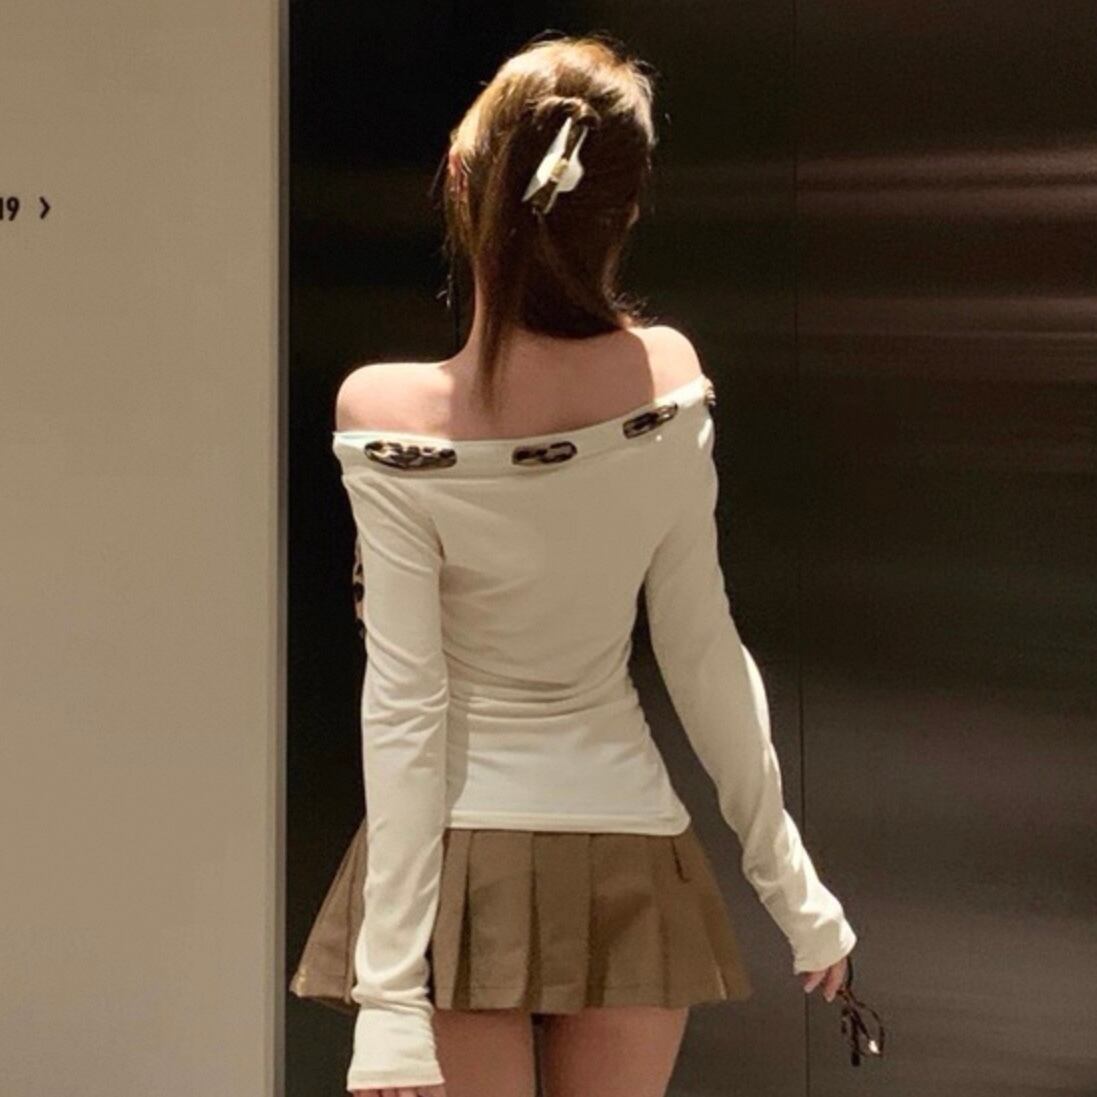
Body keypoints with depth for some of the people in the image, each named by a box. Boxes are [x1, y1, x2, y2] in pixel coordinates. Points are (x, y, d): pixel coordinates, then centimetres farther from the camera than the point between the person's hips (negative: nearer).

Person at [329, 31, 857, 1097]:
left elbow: (405, 704, -15)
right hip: (629, 861, 3)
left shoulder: (390, 417, -15)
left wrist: (390, 991, -11)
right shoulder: (667, 381, -8)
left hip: (460, 858, -3)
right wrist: (791, 885, 11)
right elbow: (703, 654, -1)